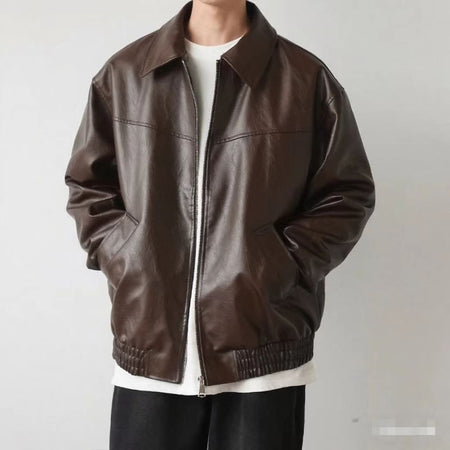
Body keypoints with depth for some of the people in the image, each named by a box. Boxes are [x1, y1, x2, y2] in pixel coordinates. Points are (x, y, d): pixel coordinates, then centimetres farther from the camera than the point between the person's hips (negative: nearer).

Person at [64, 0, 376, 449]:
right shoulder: (122, 74, 7)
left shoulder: (307, 79, 1)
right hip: (149, 348, 2)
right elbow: (86, 186, 13)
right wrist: (124, 262, -2)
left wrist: (280, 269, -8)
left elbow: (347, 194, 5)